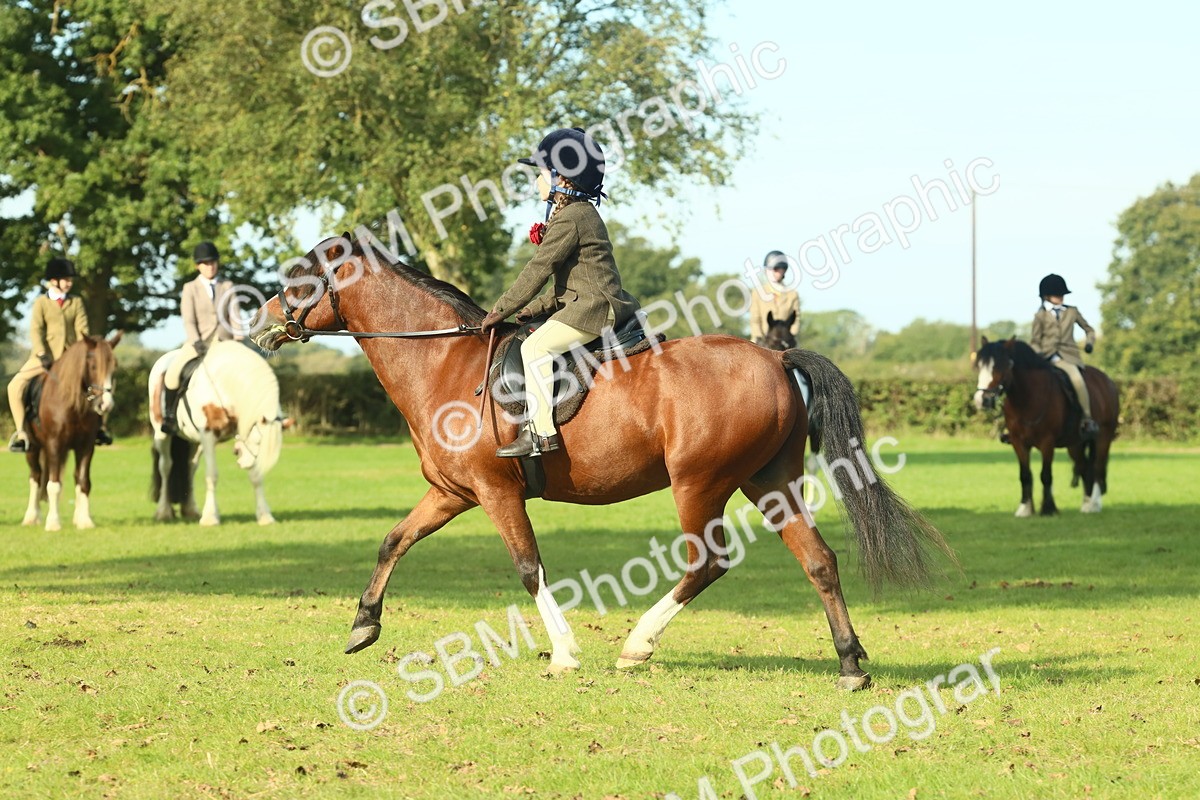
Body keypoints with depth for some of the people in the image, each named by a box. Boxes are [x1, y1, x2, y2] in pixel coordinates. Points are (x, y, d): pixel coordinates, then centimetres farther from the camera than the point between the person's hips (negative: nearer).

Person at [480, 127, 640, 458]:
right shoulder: (581, 213, 20)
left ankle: (542, 431, -28)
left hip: (593, 307, -12)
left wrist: (501, 310, -8)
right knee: (540, 343, 22)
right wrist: (539, 307, 17)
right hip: (592, 303, 12)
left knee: (536, 346, -22)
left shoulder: (569, 218, -13)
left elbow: (538, 270, -14)